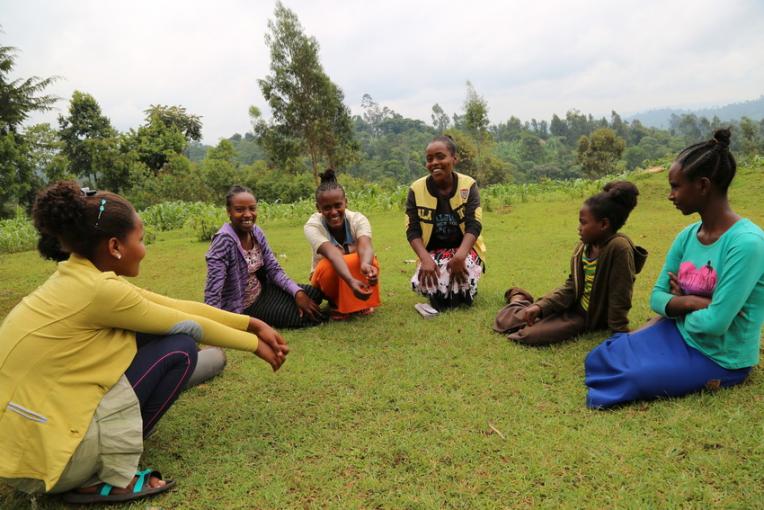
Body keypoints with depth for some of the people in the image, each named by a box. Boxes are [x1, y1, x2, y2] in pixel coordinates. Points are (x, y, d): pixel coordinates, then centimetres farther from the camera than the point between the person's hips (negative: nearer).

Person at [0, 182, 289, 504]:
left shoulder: (77, 278, 5)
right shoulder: (98, 289, -21)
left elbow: (176, 307, 6)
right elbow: (188, 325, -11)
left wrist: (251, 324, 7)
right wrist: (255, 344, 4)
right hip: (38, 456, -9)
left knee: (147, 334, 10)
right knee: (179, 348, -9)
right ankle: (110, 479, -1)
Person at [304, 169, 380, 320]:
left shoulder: (358, 219, -21)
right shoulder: (312, 226, -25)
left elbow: (365, 245, -42)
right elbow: (332, 254, -44)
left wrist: (365, 265, -66)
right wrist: (351, 281, -62)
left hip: (355, 272, 1)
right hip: (327, 276, -1)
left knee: (368, 261, -33)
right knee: (328, 265, -37)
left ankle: (360, 303, -5)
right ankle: (335, 302, -5)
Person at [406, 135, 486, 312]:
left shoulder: (468, 185, -10)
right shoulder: (416, 189, -8)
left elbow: (474, 225, -17)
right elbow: (412, 230, -9)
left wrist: (460, 256, -34)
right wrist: (425, 259, -26)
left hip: (464, 248, 0)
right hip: (432, 252, 1)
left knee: (462, 277, -32)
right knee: (422, 283, -28)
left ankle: (464, 292, 8)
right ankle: (439, 295, 11)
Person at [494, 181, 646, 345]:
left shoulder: (618, 247, -28)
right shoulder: (582, 247, -7)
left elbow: (620, 298, -24)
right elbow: (571, 286, -1)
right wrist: (541, 306, -13)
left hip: (593, 317, -5)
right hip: (573, 306, 5)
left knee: (528, 334, -21)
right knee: (505, 319, -1)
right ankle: (518, 298, 34)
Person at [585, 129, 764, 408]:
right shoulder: (687, 236, -1)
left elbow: (715, 322, -27)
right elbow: (657, 297, 2)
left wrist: (679, 306, -7)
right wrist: (689, 302, -18)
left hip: (719, 358, -6)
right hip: (680, 333, 7)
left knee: (628, 377, -20)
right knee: (599, 360, -2)